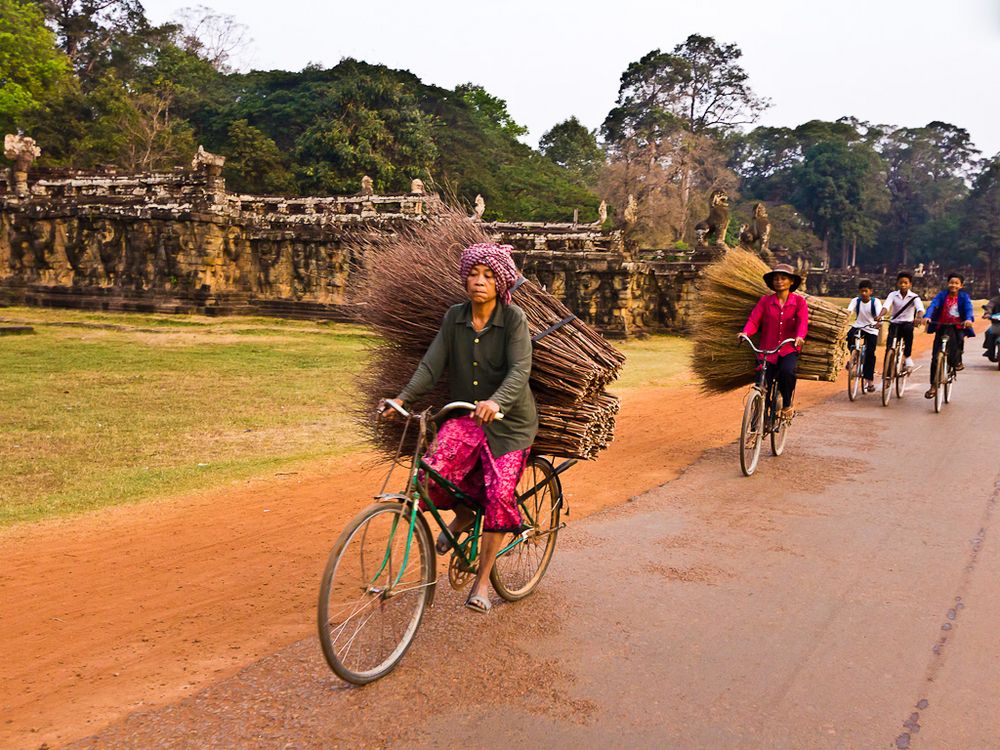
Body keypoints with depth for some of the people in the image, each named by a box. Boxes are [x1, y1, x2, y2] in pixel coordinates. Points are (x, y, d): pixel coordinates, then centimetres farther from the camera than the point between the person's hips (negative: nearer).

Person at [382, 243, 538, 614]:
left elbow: (520, 370, -22)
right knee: (435, 470, -21)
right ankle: (463, 515, 15)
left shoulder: (513, 318, -10)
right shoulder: (455, 317, 2)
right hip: (464, 417, 3)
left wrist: (496, 401, -42)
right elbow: (432, 364, -4)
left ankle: (482, 581, 8)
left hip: (509, 421, -3)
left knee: (499, 495, -12)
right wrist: (404, 397, -21)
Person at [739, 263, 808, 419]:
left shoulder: (799, 301, 4)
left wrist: (799, 337, -32)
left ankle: (787, 405, -5)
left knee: (787, 371, -31)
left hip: (789, 350, -1)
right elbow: (753, 320, -6)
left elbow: (803, 322, -10)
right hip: (767, 350, 1)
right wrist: (745, 332, -28)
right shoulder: (765, 301, 5)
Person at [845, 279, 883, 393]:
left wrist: (878, 321, -49)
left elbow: (879, 314, -28)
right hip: (858, 326, 1)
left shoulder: (876, 301, -12)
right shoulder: (856, 300, -8)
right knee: (850, 336, -32)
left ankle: (870, 380, 2)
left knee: (870, 353, -9)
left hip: (871, 329, -1)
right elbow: (849, 310, -25)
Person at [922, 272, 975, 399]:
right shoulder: (942, 294, -1)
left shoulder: (964, 296, -1)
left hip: (957, 327, -1)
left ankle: (957, 361, 1)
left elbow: (969, 308, -17)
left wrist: (968, 319, -39)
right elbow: (933, 305, -16)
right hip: (941, 327, 1)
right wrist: (927, 316, -37)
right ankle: (933, 386, 3)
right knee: (935, 357, -4)